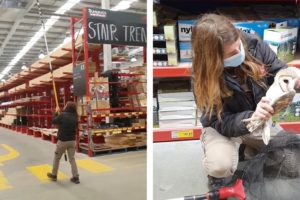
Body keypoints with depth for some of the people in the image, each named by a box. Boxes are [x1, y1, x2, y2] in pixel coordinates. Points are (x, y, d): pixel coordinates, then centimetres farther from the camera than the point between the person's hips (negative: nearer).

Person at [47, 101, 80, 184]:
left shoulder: (62, 115, -16)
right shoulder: (74, 117, -1)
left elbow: (53, 121, -3)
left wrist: (56, 113, 13)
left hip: (62, 141, -4)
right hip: (72, 141, 4)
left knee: (57, 158, 15)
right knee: (72, 159, 9)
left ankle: (54, 175, 28)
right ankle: (75, 177, 6)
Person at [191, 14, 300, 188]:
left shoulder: (253, 44, -19)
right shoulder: (205, 77, -28)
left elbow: (278, 70, -6)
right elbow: (221, 123, -25)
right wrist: (251, 117, -45)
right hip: (223, 126, -4)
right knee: (220, 166, -33)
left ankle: (252, 149, 23)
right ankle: (216, 175, 6)